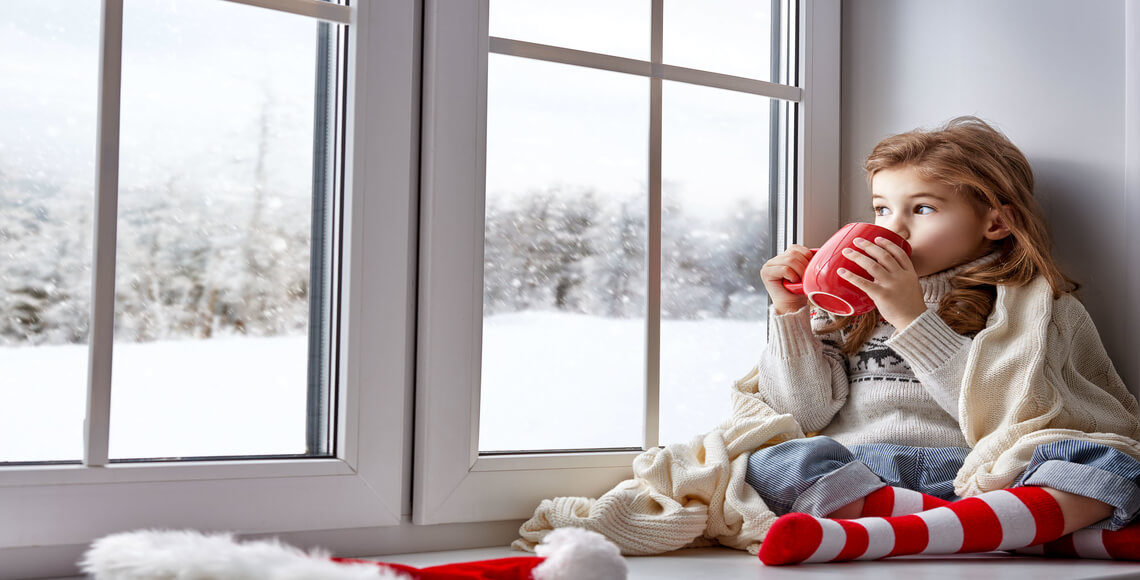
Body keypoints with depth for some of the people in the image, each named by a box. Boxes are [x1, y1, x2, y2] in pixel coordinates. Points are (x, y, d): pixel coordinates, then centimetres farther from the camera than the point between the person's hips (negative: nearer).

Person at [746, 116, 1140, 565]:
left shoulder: (1028, 301, 11)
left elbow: (1006, 410, -7)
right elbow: (806, 413, 12)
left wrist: (914, 317, -11)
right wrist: (791, 314, 3)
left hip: (976, 476, -1)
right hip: (855, 473, 2)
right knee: (770, 464, -29)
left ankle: (858, 535, -42)